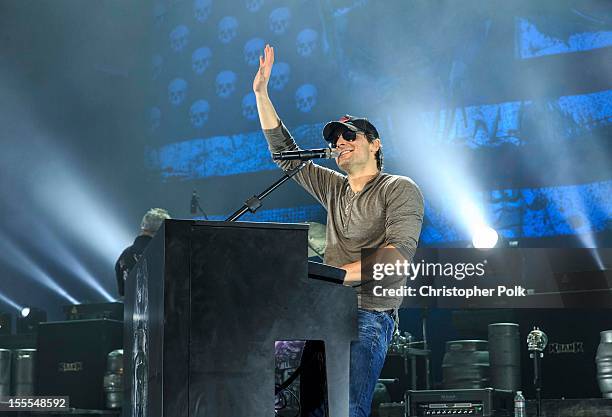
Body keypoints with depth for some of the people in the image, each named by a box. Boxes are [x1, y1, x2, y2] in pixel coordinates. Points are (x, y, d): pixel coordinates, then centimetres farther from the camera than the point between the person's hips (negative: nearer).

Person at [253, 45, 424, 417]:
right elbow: (285, 153, 24)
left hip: (369, 313, -6)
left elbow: (400, 252, -13)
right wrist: (262, 93, 19)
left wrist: (340, 272, -23)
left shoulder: (400, 189, 1)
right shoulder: (335, 188, 21)